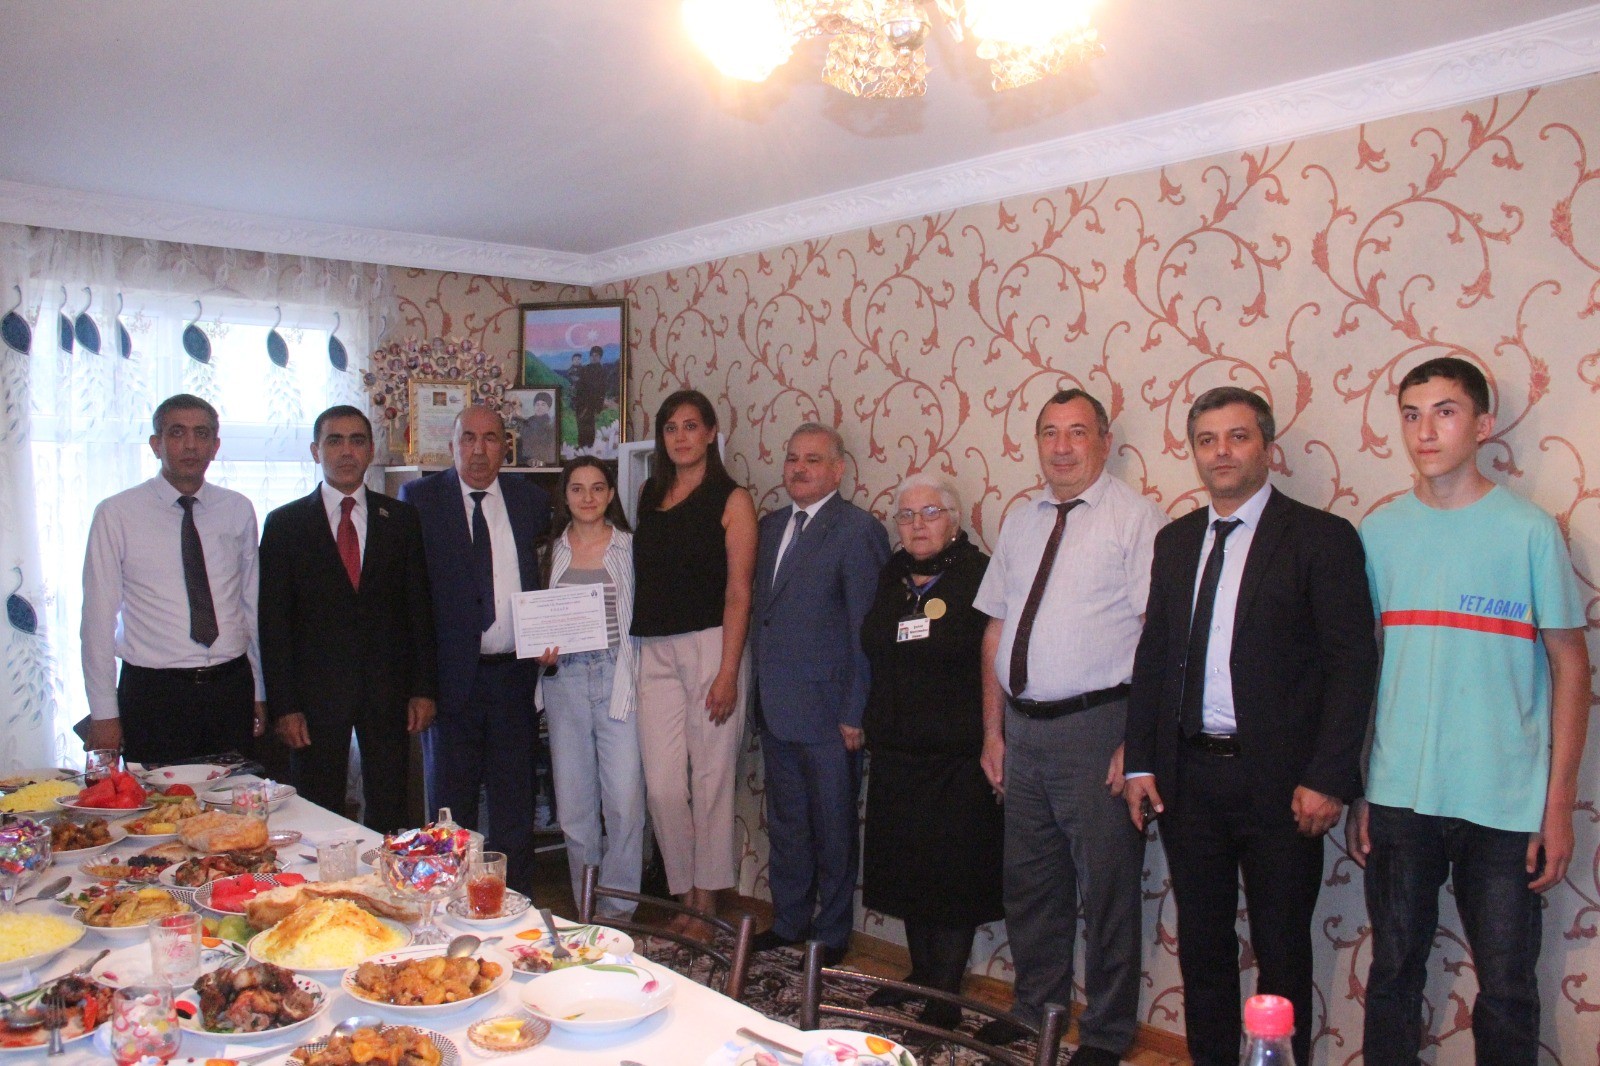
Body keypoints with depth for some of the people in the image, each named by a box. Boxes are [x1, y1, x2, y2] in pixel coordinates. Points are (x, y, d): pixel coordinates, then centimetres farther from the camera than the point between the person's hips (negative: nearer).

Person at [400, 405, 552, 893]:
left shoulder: (531, 499, 9)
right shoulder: (419, 497, 1)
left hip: (515, 674, 2)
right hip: (452, 674, -2)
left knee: (515, 806, 11)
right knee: (450, 806, 9)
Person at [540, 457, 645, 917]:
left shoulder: (629, 548, 3)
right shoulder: (552, 551, 10)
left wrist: (642, 676, -3)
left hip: (618, 678, -3)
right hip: (565, 679, 3)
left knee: (625, 799, -6)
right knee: (572, 800, 6)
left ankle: (617, 910, 9)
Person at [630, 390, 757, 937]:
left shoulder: (732, 500, -1)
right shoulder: (648, 494, 13)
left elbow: (738, 593, -6)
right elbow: (640, 578, 14)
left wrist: (728, 673, -13)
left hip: (710, 646, -4)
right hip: (655, 652, 4)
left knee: (710, 780, 3)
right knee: (662, 786, 3)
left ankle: (706, 903, 17)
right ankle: (684, 896, 20)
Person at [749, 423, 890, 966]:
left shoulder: (858, 529, -10)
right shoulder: (771, 525, 12)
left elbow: (867, 630, -13)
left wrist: (856, 713, -14)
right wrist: (758, 687, 10)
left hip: (826, 711, -6)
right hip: (775, 709, 7)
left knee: (832, 830, 8)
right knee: (785, 824, 18)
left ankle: (832, 935, 23)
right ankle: (788, 922, 33)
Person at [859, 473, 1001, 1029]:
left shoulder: (979, 576, -9)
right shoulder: (891, 579, 10)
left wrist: (989, 740, -14)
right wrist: (867, 722, 15)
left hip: (957, 754, -6)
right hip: (896, 752, 6)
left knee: (954, 872, 4)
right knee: (907, 866, 15)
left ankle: (945, 993, 17)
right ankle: (920, 973, 32)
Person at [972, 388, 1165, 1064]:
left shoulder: (1135, 519, -6)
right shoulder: (1020, 523, 12)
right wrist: (993, 730, 11)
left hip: (1096, 728, -6)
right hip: (1024, 729, 6)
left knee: (1105, 887, 5)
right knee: (1029, 882, 17)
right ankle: (1035, 1010, 36)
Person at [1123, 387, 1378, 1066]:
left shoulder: (1321, 538, -5)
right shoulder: (1175, 541, 11)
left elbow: (1353, 662, -9)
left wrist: (1328, 778, -14)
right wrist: (1140, 761, 7)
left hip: (1279, 779, -4)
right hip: (1189, 773, 5)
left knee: (1281, 951, 9)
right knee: (1201, 941, 15)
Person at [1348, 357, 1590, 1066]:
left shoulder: (1529, 530, -4)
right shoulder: (1378, 532, 3)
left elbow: (1570, 667, 0)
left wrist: (1559, 806, -4)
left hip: (1505, 806, -2)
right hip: (1397, 797, 2)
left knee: (1507, 990, 9)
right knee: (1393, 973, 13)